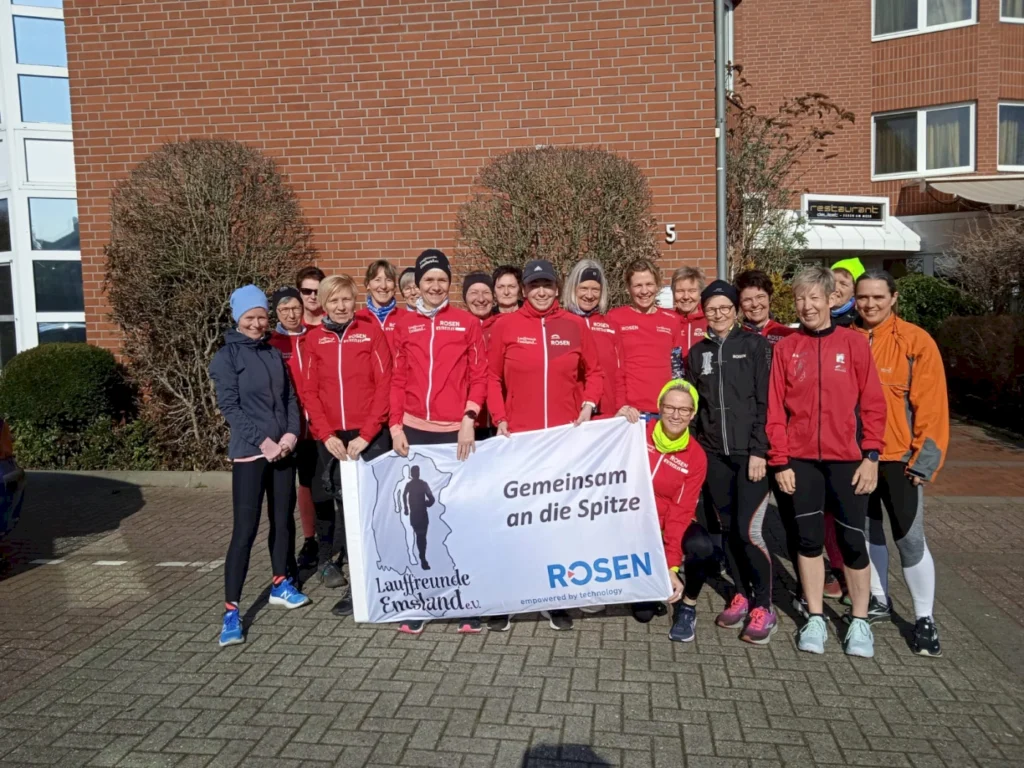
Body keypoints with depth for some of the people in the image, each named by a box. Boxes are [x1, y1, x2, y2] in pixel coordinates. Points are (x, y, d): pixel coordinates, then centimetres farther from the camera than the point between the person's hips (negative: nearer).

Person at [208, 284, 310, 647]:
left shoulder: (274, 354, 12)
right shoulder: (227, 356, -4)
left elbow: (290, 398, 10)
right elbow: (229, 406, -10)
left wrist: (291, 434, -6)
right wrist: (263, 441, -17)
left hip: (283, 450, 6)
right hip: (249, 453, -6)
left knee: (283, 520, 13)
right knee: (245, 529, -9)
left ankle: (280, 585, 30)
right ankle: (231, 611, -4)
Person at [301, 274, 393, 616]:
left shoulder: (371, 331, 1)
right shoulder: (314, 338, 8)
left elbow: (384, 384, -4)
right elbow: (309, 391, 6)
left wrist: (366, 434, -10)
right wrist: (327, 435, -6)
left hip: (369, 436, -2)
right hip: (330, 438, 2)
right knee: (336, 503, 4)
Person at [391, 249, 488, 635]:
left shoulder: (468, 323, 4)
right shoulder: (403, 325, 9)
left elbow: (479, 376, 2)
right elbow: (398, 380, 9)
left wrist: (469, 419, -9)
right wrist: (395, 425, 0)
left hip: (456, 431, -2)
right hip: (414, 430, 2)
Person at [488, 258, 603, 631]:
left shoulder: (575, 326, 5)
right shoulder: (505, 327, 2)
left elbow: (594, 372, 12)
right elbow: (492, 378, 6)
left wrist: (587, 407, -3)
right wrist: (500, 419, -4)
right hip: (519, 438, -1)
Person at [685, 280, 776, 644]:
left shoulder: (754, 345, -1)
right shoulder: (697, 352, 10)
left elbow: (765, 401, -6)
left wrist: (759, 451, -12)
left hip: (750, 453, -4)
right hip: (713, 454, 4)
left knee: (749, 529, -8)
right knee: (728, 528, 10)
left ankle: (763, 606, 7)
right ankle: (742, 595, 26)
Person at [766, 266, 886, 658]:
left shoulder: (854, 343, -1)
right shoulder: (785, 348, 2)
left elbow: (873, 403, -1)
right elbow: (776, 409, 1)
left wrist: (871, 455, -6)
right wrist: (780, 461, -3)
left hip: (848, 458, -1)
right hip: (801, 459, 1)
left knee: (852, 539, 6)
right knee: (808, 538, 8)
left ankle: (860, 621, 22)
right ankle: (815, 618, 21)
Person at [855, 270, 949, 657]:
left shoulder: (916, 341, -7)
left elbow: (931, 405, -8)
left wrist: (923, 459, -11)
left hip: (898, 457, -3)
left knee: (910, 539, 0)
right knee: (867, 530, 15)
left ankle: (924, 619, 16)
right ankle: (878, 600, 33)